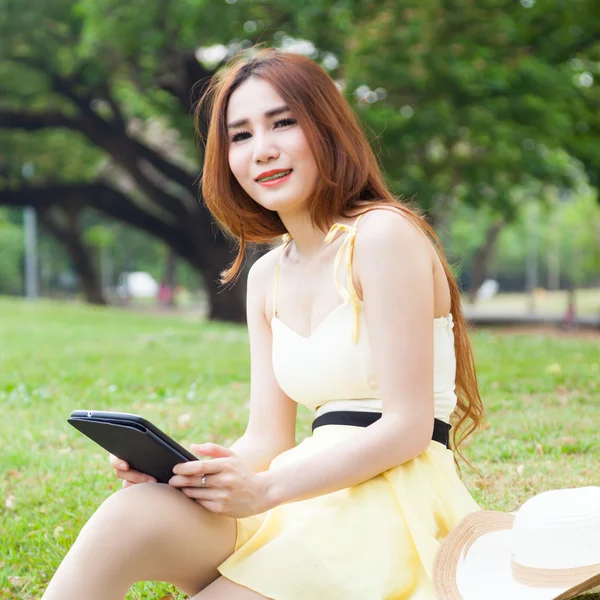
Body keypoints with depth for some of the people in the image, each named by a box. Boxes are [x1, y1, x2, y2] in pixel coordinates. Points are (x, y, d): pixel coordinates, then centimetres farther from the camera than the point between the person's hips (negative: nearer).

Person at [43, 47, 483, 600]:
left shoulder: (384, 234, -8)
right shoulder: (267, 276, 15)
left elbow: (408, 427, -12)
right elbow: (268, 439, 12)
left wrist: (265, 491, -19)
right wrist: (176, 466, -8)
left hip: (398, 507, -5)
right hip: (315, 501, 6)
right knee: (132, 511, -24)